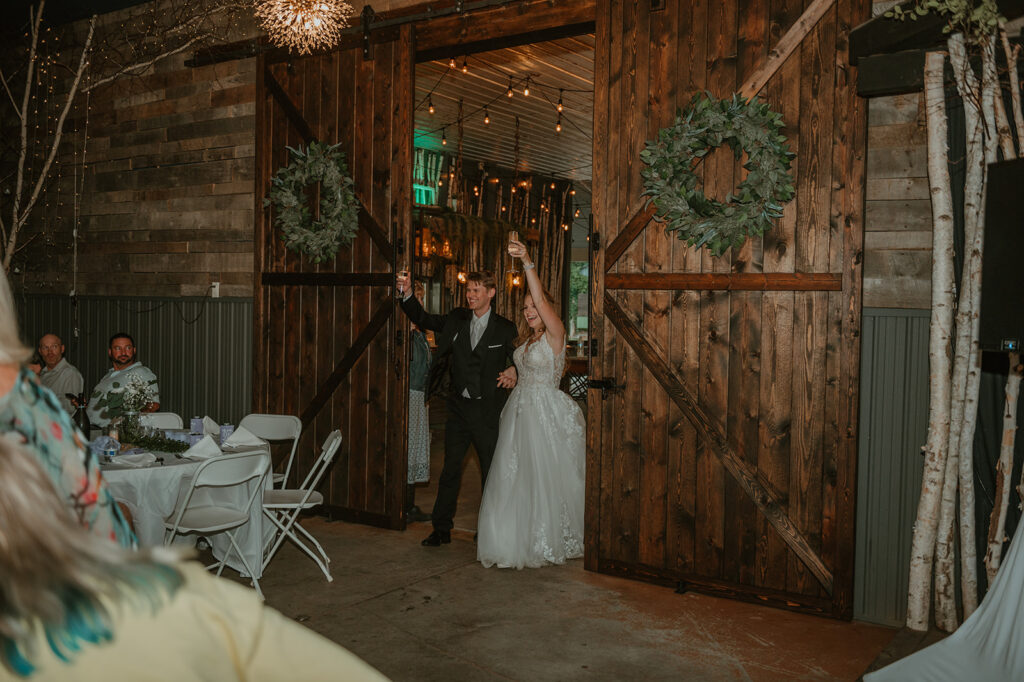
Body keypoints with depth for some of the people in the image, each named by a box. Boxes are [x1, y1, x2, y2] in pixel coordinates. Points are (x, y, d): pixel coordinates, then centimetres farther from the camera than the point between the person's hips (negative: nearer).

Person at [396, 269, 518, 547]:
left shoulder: (505, 328, -2)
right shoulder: (457, 320, 7)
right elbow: (423, 319, 5)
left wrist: (513, 371, -18)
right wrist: (407, 294, -10)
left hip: (487, 410, -3)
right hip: (459, 406, 3)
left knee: (491, 471, 6)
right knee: (450, 469, 7)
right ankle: (441, 529, 16)